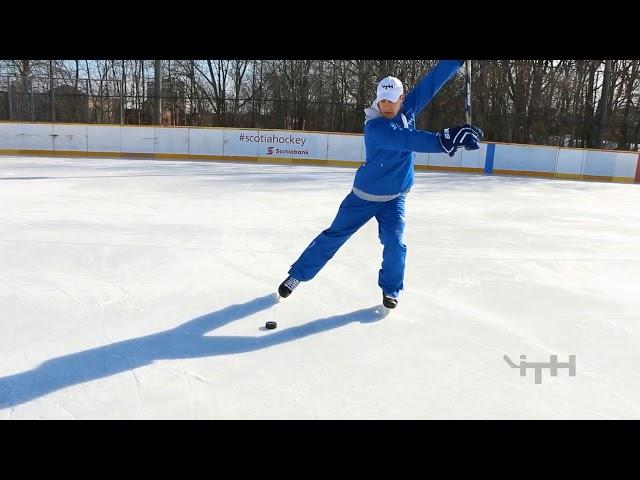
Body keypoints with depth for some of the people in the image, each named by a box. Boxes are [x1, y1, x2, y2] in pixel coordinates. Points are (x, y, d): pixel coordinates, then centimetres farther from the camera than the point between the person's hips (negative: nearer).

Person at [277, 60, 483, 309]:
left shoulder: (408, 109, -5)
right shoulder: (373, 127, -25)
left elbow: (433, 81, -5)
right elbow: (406, 140, -41)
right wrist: (443, 140, -51)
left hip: (394, 197, 4)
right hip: (365, 194, -4)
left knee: (394, 242, -10)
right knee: (334, 235, 4)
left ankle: (390, 289, 14)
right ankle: (297, 275, 18)